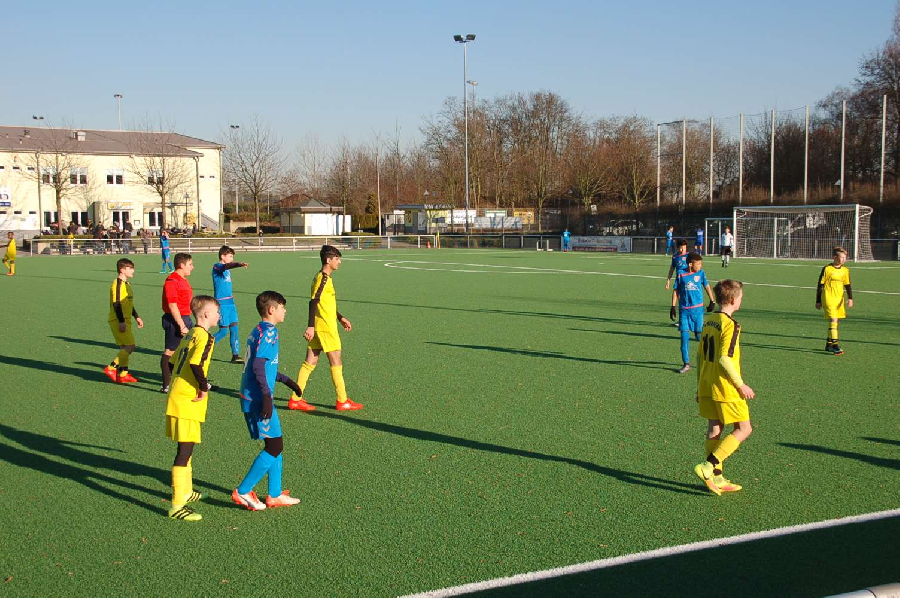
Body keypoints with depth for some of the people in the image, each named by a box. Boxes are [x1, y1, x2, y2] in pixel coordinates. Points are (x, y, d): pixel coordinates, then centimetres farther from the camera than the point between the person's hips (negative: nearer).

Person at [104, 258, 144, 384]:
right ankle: (111, 368, -6)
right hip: (119, 321, -10)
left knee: (125, 347, 10)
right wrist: (121, 321, -22)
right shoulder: (118, 284, -14)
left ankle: (123, 373, 14)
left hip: (125, 321, 10)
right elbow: (116, 304, -19)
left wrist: (136, 317, 25)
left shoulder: (126, 284, 16)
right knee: (129, 346, -13)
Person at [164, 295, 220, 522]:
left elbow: (173, 362, 19)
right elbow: (195, 364, -28)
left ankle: (186, 492, 37)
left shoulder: (190, 335, 14)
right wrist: (204, 387, -16)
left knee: (185, 449, 22)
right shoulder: (205, 337, -14)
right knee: (185, 451, -7)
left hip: (177, 398, 10)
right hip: (188, 402, -10)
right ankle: (177, 505, -6)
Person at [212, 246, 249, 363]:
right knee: (224, 330, -7)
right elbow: (226, 266, -32)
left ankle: (235, 355, 3)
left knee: (234, 327, 2)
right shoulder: (217, 267, -10)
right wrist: (239, 264, -51)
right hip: (221, 303, -8)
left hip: (230, 302, 8)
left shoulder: (227, 270, 17)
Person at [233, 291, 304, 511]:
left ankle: (275, 495, 20)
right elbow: (258, 365, -23)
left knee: (275, 445, 14)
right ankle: (243, 492, 1)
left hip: (251, 398, 10)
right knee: (275, 446, -4)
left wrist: (286, 381, 33)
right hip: (258, 399, -10)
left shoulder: (259, 330, 15)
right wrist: (267, 396, -25)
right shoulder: (268, 331, -14)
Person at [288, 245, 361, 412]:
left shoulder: (324, 277, 15)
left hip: (318, 328, 9)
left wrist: (340, 318, 29)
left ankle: (296, 399, 11)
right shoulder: (323, 278, -15)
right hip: (326, 327, -9)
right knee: (336, 362, 0)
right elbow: (313, 302, -22)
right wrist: (311, 326, -26)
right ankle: (342, 401, 7)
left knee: (310, 362, 9)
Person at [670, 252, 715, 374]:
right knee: (684, 335, -2)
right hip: (684, 310, 0)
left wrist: (712, 301, 17)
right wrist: (673, 307, 1)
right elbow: (676, 291, 5)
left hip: (697, 309, 0)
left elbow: (707, 286, 15)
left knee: (699, 334, 1)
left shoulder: (701, 273, 1)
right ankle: (686, 363, 5)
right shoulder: (681, 275, -2)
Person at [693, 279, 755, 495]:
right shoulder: (731, 325, -16)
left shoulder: (708, 321, 9)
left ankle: (717, 478, 19)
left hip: (707, 386, 8)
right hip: (726, 388, -8)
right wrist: (741, 384, -14)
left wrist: (700, 384, 20)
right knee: (744, 429, 3)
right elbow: (724, 358, -22)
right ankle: (707, 467, -6)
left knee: (714, 430, 12)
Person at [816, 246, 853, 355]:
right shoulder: (827, 269, -7)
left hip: (839, 300, 6)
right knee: (833, 320, -16)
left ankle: (828, 344, 24)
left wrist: (850, 298, -2)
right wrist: (818, 301, -2)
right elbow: (820, 285, -2)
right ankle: (835, 345, -17)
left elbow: (847, 285, 12)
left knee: (834, 321, 11)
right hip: (828, 298, -6)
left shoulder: (845, 270, 8)